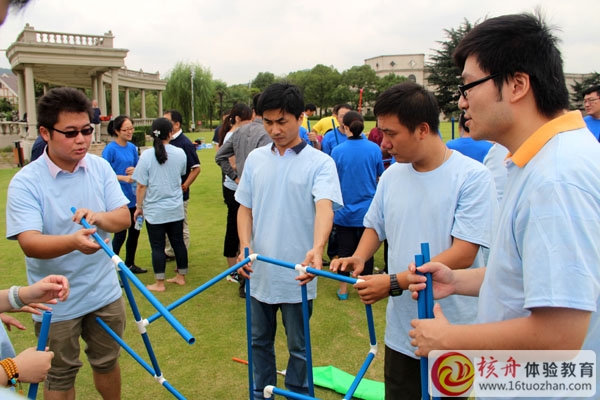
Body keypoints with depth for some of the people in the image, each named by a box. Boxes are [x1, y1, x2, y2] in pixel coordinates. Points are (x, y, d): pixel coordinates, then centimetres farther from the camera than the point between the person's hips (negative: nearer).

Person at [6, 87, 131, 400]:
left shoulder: (100, 167, -4)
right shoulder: (25, 182, -16)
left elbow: (123, 217, -7)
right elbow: (29, 243, -25)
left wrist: (99, 217, -29)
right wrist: (74, 241, -45)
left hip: (104, 292, 4)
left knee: (107, 362, 22)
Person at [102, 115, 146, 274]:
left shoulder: (132, 147, 7)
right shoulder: (110, 149, -11)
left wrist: (135, 170, -7)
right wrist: (123, 178, -25)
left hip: (132, 197, 7)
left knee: (134, 231, 14)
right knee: (120, 233, -4)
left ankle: (130, 264, 30)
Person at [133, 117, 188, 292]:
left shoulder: (147, 155, -13)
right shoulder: (180, 153, -4)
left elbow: (141, 186, -11)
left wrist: (139, 207, 1)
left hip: (154, 210, -3)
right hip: (176, 208, 3)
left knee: (157, 246, 5)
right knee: (178, 242, 14)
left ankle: (159, 283, 14)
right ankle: (181, 277, 27)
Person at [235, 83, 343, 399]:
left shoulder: (320, 162, -10)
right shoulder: (255, 159, 5)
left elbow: (324, 206, -25)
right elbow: (245, 207, 10)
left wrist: (316, 248, -44)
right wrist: (245, 246, -7)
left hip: (296, 275, -4)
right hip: (259, 271, 4)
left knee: (298, 348, 13)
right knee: (260, 341, 21)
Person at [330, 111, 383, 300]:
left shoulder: (337, 151, -11)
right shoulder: (374, 149, -7)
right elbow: (379, 177, 5)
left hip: (344, 211, -1)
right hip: (368, 210, 1)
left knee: (345, 250, 10)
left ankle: (343, 289, 19)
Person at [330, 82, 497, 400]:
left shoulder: (472, 176, -15)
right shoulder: (391, 175, 2)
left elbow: (463, 254, -20)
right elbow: (375, 226, 16)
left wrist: (395, 283, -23)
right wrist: (359, 257, -5)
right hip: (401, 327, 5)